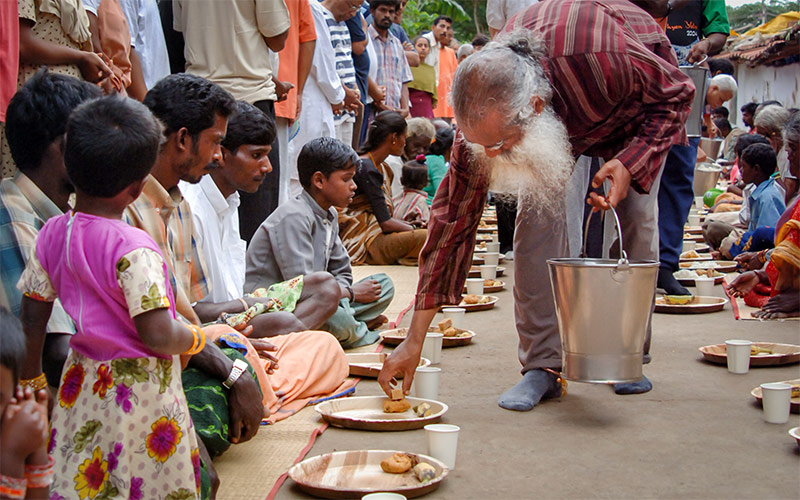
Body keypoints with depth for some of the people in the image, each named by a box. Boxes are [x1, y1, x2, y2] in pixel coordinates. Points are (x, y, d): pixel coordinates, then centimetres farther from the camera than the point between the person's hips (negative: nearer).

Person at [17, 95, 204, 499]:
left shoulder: (52, 234, -3)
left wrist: (33, 378, 18)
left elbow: (32, 318, 6)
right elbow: (159, 336, -25)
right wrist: (195, 337, -4)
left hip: (82, 386, 7)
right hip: (141, 392, -6)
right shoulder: (133, 250, -24)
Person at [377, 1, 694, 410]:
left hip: (636, 105, -2)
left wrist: (629, 163, -40)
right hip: (559, 113, 2)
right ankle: (542, 364, -11)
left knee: (637, 217, -15)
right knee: (538, 211, -18)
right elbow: (454, 215, -26)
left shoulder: (602, 59, -47)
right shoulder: (486, 111, -33)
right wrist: (414, 340, -26)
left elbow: (677, 95, -24)